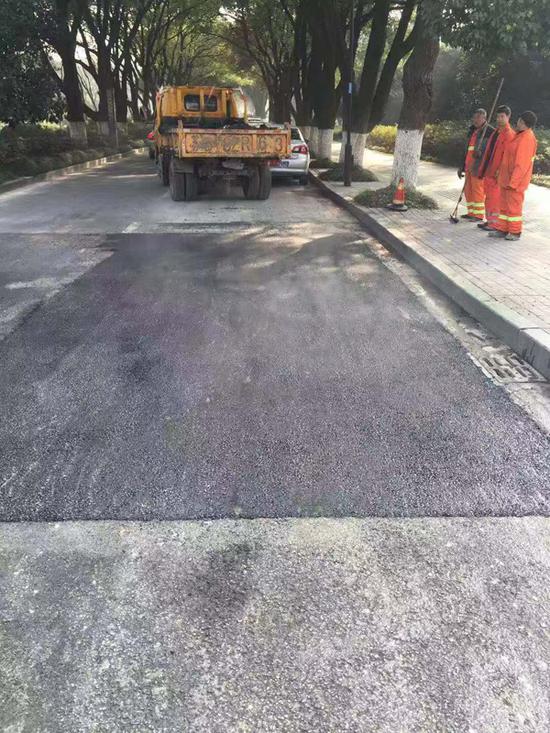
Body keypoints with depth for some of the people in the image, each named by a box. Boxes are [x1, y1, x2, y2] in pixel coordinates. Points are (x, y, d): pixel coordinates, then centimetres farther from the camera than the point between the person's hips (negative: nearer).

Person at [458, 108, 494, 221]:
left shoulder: (490, 131, -6)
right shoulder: (472, 131, 18)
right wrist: (463, 166, 21)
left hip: (479, 165, -8)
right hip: (469, 165, 8)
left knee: (477, 189, -6)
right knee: (468, 189, 10)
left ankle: (478, 215, 0)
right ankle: (471, 212, 19)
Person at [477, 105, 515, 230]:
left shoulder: (509, 134, -11)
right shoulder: (496, 132, 16)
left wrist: (500, 171, -22)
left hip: (497, 173, -9)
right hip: (488, 170, 9)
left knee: (495, 198, -5)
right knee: (488, 197, 14)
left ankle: (495, 223, 0)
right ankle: (489, 220, 23)